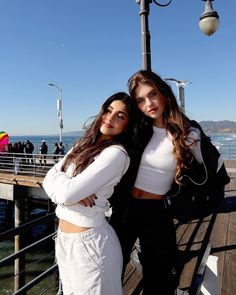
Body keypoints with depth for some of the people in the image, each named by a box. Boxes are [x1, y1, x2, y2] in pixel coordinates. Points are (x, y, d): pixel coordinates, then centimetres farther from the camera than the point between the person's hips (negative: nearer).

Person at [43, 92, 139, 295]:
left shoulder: (117, 153, -18)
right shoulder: (84, 145, 6)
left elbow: (68, 193, -24)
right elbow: (49, 179, 0)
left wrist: (57, 176, -3)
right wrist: (69, 193, -20)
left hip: (89, 242, -7)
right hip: (63, 238, 7)